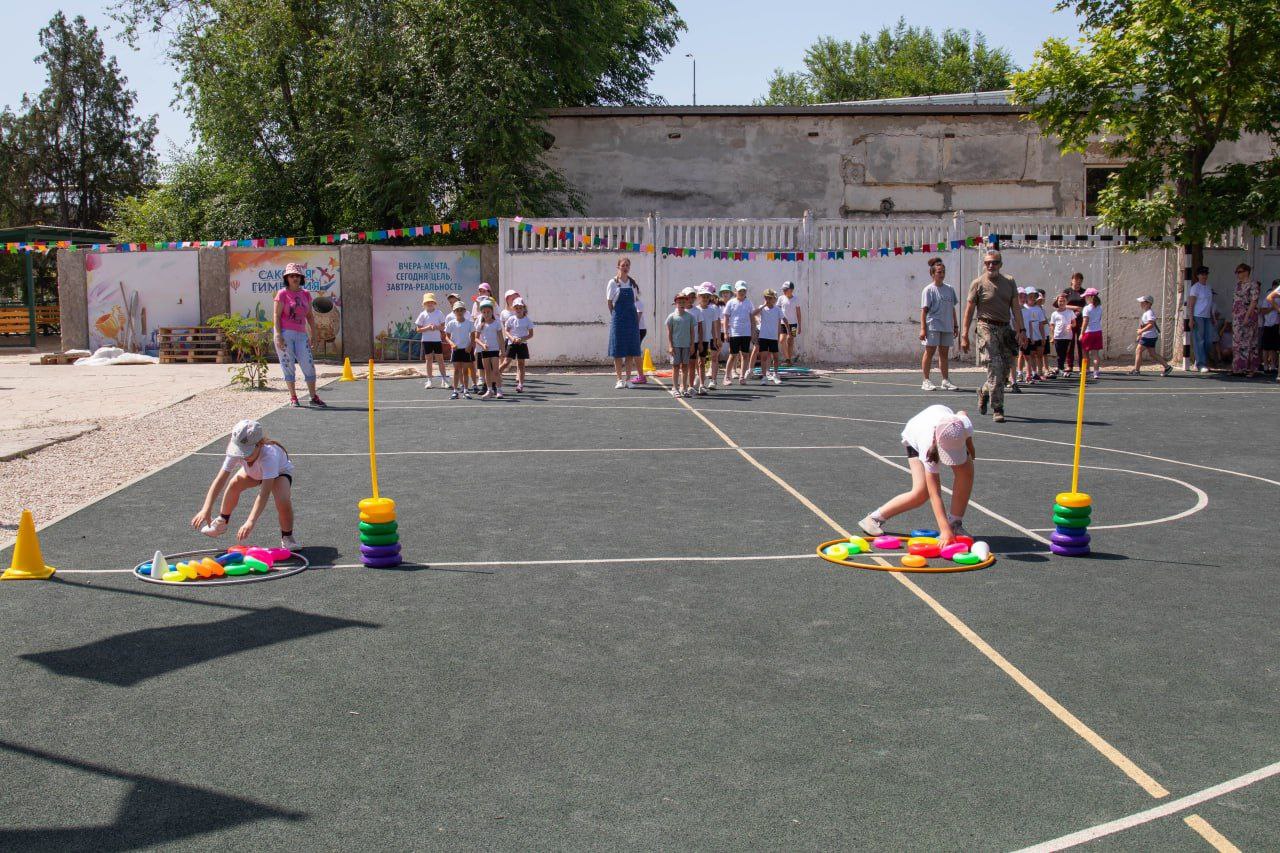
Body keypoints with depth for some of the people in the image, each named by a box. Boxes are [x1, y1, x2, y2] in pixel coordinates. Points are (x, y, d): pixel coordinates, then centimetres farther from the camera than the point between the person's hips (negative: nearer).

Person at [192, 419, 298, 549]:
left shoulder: (268, 454, -46)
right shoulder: (236, 451, -33)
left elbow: (264, 492, -52)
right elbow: (220, 480, -35)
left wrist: (250, 522, -61)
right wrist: (206, 509, -46)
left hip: (279, 472, -5)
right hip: (254, 472, 5)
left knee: (283, 501, -32)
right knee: (234, 484, -22)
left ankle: (287, 537, -7)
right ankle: (222, 522, 4)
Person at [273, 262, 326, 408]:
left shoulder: (305, 294, 12)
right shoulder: (282, 293, -1)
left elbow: (309, 316, 17)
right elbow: (277, 315, -6)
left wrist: (313, 334, 10)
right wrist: (278, 335, -14)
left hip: (301, 334, 4)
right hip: (285, 334, -4)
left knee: (309, 365, -1)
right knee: (288, 366, 0)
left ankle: (314, 397, 7)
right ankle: (293, 398, 8)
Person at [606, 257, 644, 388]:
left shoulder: (633, 283, 8)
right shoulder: (613, 283, -2)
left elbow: (635, 300, 13)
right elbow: (609, 302, 0)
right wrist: (615, 315, -1)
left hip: (632, 317, 3)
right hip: (618, 318, -3)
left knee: (631, 350, 1)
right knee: (617, 350, -1)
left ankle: (628, 378, 7)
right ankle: (619, 379, 5)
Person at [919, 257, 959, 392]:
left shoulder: (950, 289, 12)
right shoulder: (928, 290, -4)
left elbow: (952, 309, 17)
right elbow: (924, 310, -7)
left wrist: (955, 326, 14)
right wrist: (923, 328, -14)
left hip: (947, 327, 5)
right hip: (932, 327, -5)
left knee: (944, 353, 9)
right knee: (930, 351, -2)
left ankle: (946, 381, 13)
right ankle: (926, 381, 2)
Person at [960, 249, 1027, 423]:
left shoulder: (1009, 282, 11)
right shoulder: (978, 283, -1)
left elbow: (1015, 307, 11)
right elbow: (969, 309, -1)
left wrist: (1021, 330, 0)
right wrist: (964, 335, -7)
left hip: (1005, 328, 5)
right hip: (987, 328, -5)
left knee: (1005, 368, 7)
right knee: (995, 368, -13)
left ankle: (984, 392, 35)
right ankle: (997, 410, -9)